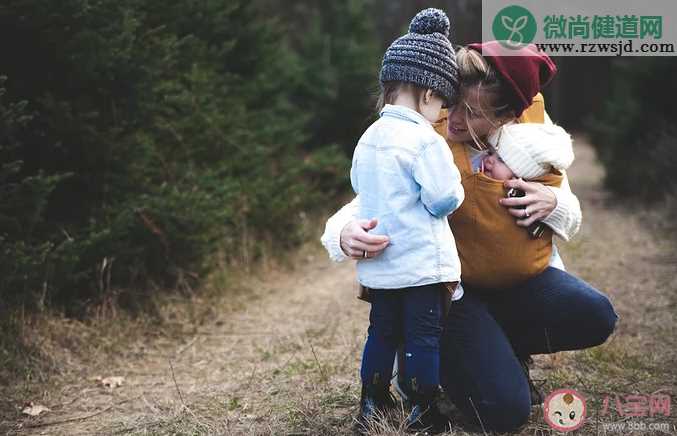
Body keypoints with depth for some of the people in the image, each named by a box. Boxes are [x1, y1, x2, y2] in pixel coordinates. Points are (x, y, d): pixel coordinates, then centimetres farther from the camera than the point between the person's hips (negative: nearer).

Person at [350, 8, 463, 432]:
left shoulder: (368, 138, 7)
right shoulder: (425, 141, -16)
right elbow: (444, 199, -17)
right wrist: (456, 186, 4)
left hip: (379, 264, 7)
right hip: (422, 262, -7)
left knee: (382, 332, 17)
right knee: (425, 337, 3)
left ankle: (371, 406, 25)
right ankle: (423, 413, 9)